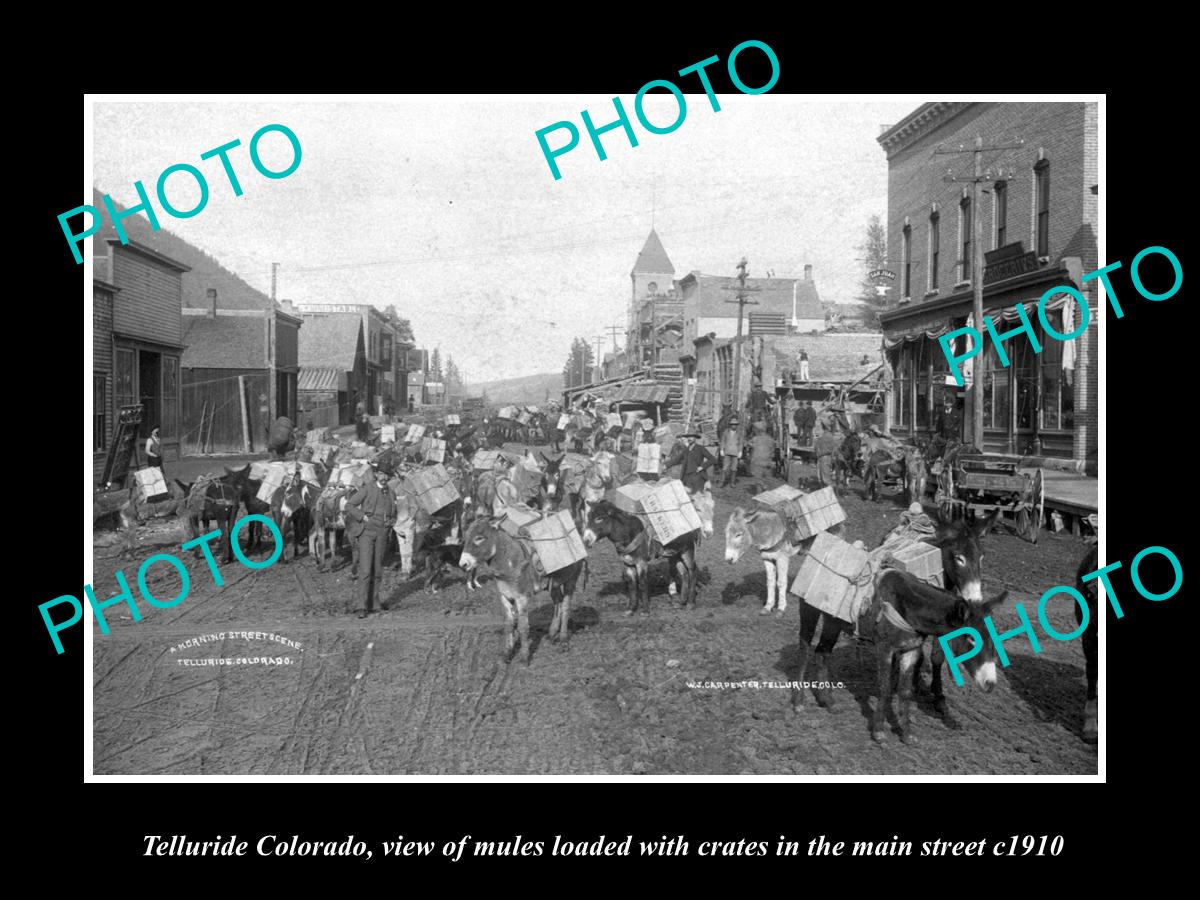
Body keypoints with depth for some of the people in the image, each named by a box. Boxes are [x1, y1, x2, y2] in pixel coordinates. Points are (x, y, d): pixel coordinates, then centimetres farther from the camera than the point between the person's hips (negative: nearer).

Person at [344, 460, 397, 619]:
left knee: (377, 570, 8)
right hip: (366, 532, -5)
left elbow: (393, 512, 27)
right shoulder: (367, 489, -4)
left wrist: (390, 522, 8)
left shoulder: (389, 492, 11)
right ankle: (362, 607, -12)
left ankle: (371, 603, 20)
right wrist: (364, 517, -14)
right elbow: (349, 505, -6)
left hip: (382, 534, 5)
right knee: (365, 571, -12)